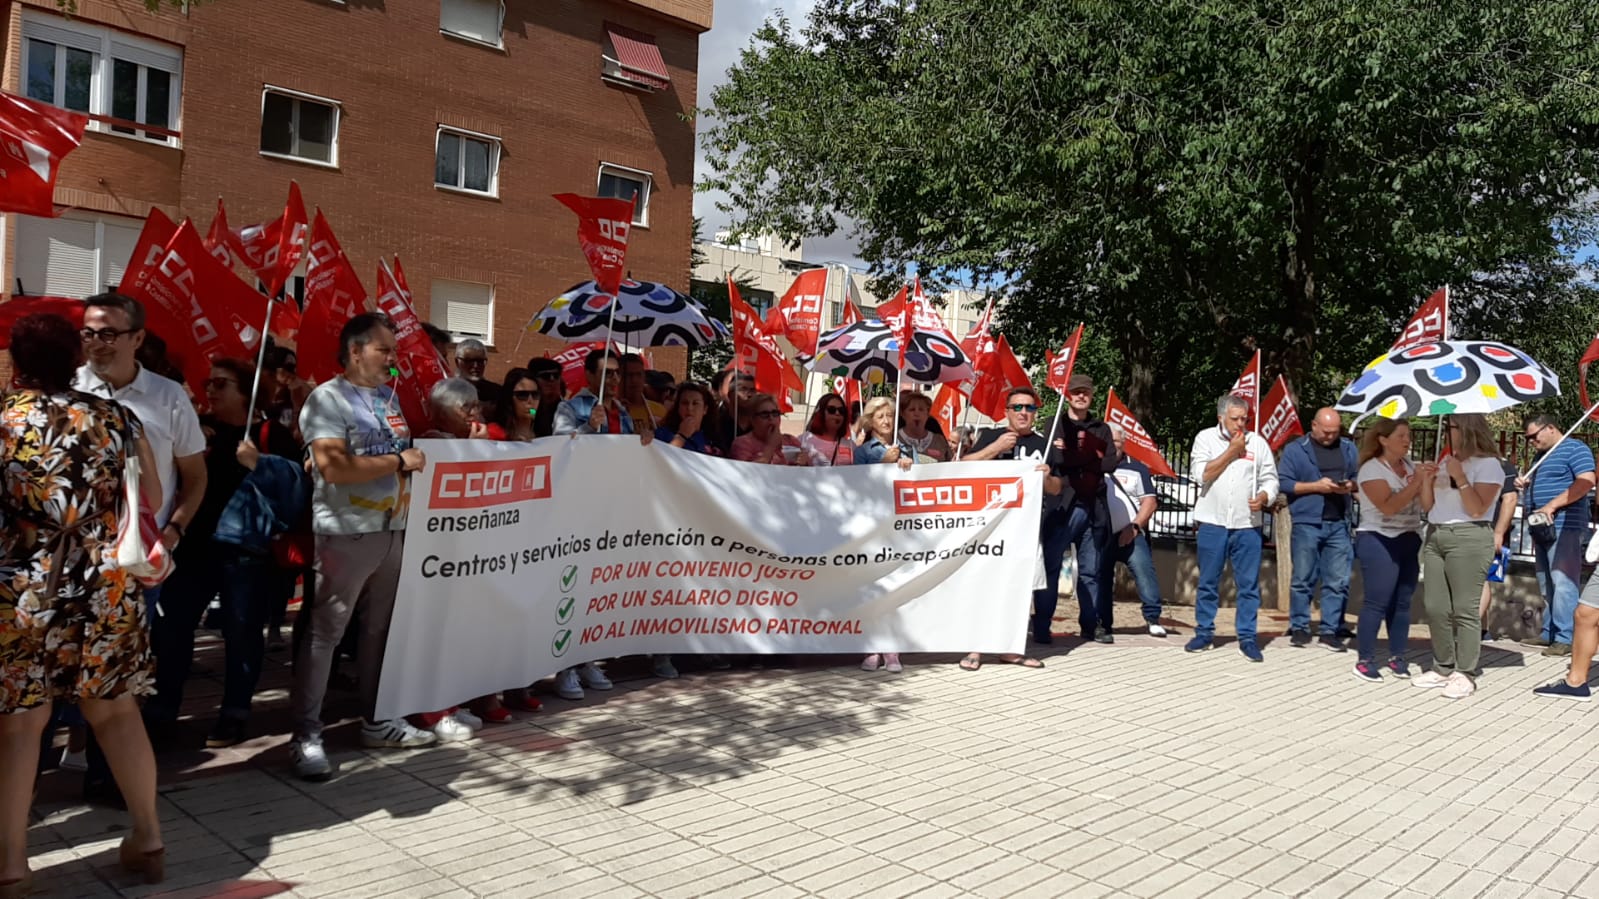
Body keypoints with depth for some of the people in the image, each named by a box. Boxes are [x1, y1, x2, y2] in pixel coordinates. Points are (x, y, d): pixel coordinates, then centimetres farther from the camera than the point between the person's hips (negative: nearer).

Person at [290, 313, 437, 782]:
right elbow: (333, 466, -21)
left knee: (381, 629, 14)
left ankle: (376, 721, 24)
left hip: (392, 530, 8)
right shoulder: (328, 399, -9)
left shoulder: (389, 396, 15)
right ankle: (306, 735, 6)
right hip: (346, 533, -7)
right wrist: (398, 461, -15)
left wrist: (414, 461, 5)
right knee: (324, 633, -1)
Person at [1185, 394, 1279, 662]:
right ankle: (1204, 632, 16)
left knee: (1249, 584, 2)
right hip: (1212, 522, -1)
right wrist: (1231, 451, -8)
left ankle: (1247, 637, 9)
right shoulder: (1205, 438, 2)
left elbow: (1270, 479, 8)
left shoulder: (1257, 442, 7)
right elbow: (1202, 474, -9)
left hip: (1247, 524, 1)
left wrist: (1264, 497, -12)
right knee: (1208, 582, 6)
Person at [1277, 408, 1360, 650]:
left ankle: (1331, 631, 9)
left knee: (1338, 582, 2)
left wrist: (1351, 486, -6)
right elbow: (1283, 483, -5)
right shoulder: (1295, 449, 0)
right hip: (1306, 524, -3)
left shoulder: (1348, 448, 12)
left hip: (1339, 524, 3)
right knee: (1303, 579, 3)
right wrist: (1316, 486, -13)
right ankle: (1299, 628, 12)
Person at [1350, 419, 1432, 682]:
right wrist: (1416, 481, -21)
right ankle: (1364, 661, -1)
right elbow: (1389, 506, -21)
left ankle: (1397, 658, 16)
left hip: (1409, 541, 7)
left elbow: (1424, 501, 8)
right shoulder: (1371, 468, -10)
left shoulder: (1410, 465, 11)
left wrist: (1429, 479, -8)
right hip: (1379, 542, -7)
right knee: (1377, 602, -7)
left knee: (1402, 602, 8)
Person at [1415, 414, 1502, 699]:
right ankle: (1443, 668, 14)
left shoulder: (1488, 465, -2)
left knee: (1464, 609, -8)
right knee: (1436, 608, 6)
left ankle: (1464, 674, -3)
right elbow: (1427, 505, 16)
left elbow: (1477, 509, -13)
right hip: (1436, 537, 7)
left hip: (1469, 539, -7)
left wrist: (1459, 476, -15)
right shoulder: (1445, 462, 17)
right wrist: (1427, 477, 2)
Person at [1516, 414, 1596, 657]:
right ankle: (1549, 633, 17)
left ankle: (1565, 638, -12)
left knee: (1562, 582, -12)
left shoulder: (1574, 448, -4)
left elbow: (1586, 482, -17)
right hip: (1542, 528, 9)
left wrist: (1552, 506, -21)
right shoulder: (1541, 456, 23)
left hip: (1564, 527, -9)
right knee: (1546, 584, 11)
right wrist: (1525, 486, 11)